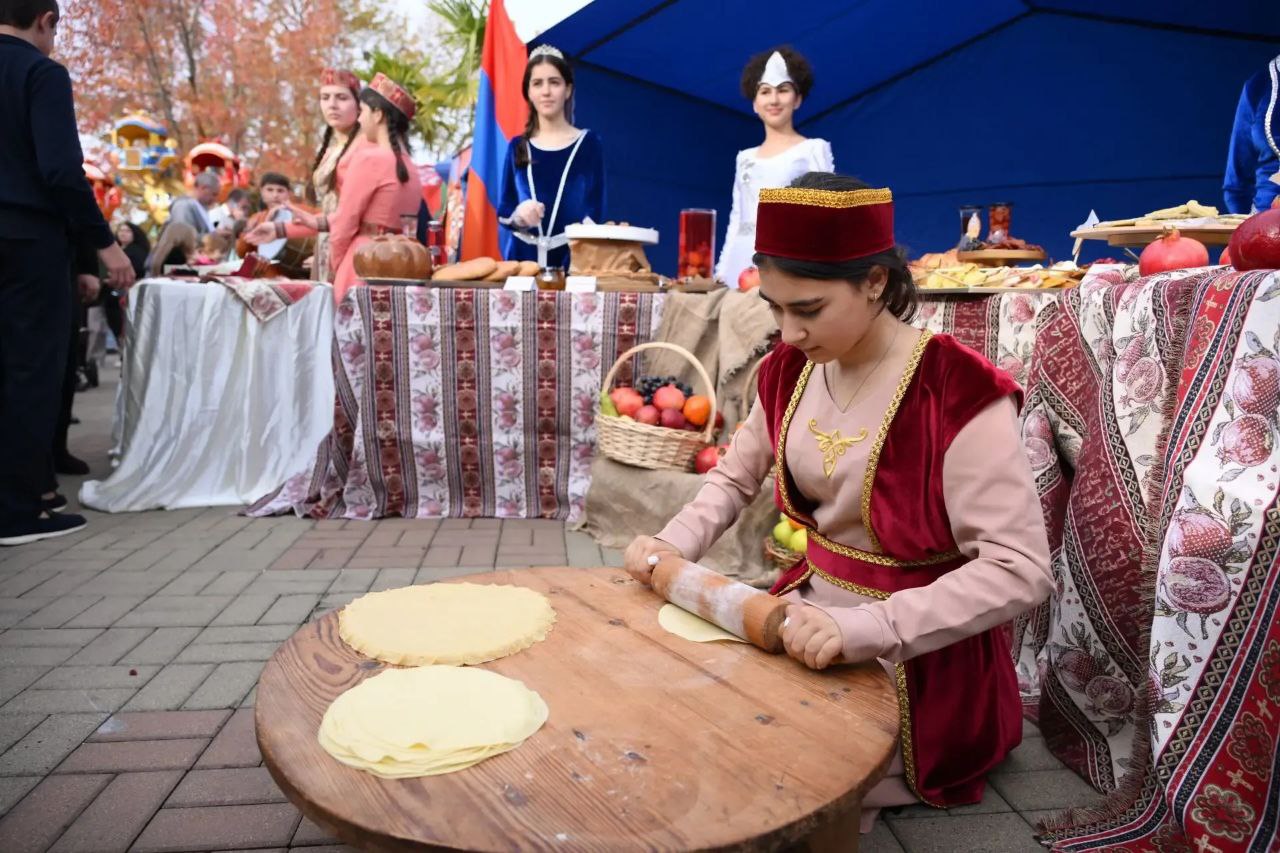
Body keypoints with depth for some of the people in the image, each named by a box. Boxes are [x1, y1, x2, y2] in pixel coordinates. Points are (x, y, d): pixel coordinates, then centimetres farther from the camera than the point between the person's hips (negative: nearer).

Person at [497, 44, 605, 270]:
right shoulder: (517, 147, 9)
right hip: (522, 258, 2)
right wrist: (518, 216, -14)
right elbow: (503, 211, 8)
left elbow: (594, 214, -3)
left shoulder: (589, 143, 2)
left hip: (572, 259, -2)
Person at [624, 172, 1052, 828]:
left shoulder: (956, 395, -23)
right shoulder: (792, 370, -2)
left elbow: (1020, 571, -27)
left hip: (917, 659, -6)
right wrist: (675, 545, -8)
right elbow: (735, 477, 11)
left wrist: (866, 626, -39)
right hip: (810, 613, 7)